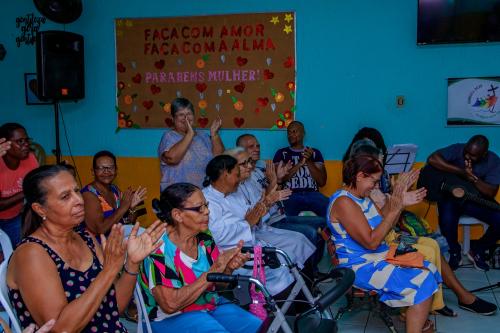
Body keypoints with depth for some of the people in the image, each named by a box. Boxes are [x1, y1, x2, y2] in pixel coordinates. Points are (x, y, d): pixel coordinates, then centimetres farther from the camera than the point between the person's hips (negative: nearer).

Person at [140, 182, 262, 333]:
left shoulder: (204, 237, -2)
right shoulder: (158, 249, -21)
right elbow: (170, 305, -25)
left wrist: (228, 268, -16)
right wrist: (214, 270, -25)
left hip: (212, 305, 6)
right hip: (173, 317, -6)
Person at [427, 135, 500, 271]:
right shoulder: (458, 149, -15)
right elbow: (432, 159, -31)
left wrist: (472, 177, -31)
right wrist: (461, 172, -29)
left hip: (476, 199, 2)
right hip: (451, 195, -2)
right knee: (447, 220, -34)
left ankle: (477, 250, 7)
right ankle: (454, 253, -1)